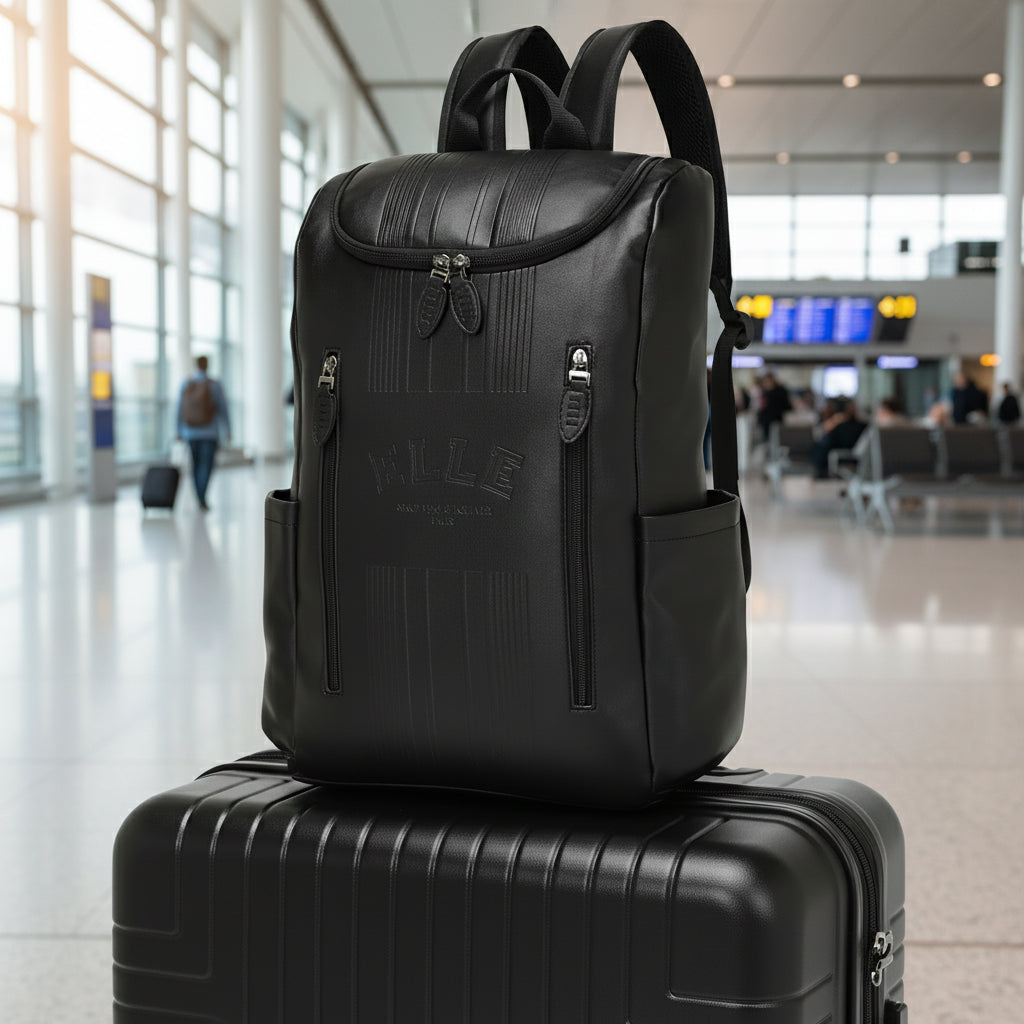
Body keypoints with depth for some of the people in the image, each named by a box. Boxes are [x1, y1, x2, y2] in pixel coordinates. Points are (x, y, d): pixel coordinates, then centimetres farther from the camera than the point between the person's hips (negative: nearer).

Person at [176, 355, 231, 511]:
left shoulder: (186, 385, 0)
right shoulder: (214, 385, -7)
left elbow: (179, 409, 3)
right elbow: (223, 408, -4)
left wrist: (179, 432, 11)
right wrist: (227, 430, 4)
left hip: (191, 432, 3)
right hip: (210, 432, -3)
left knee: (196, 465, 14)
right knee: (206, 465, -5)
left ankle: (200, 499, 18)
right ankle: (202, 498, -18)